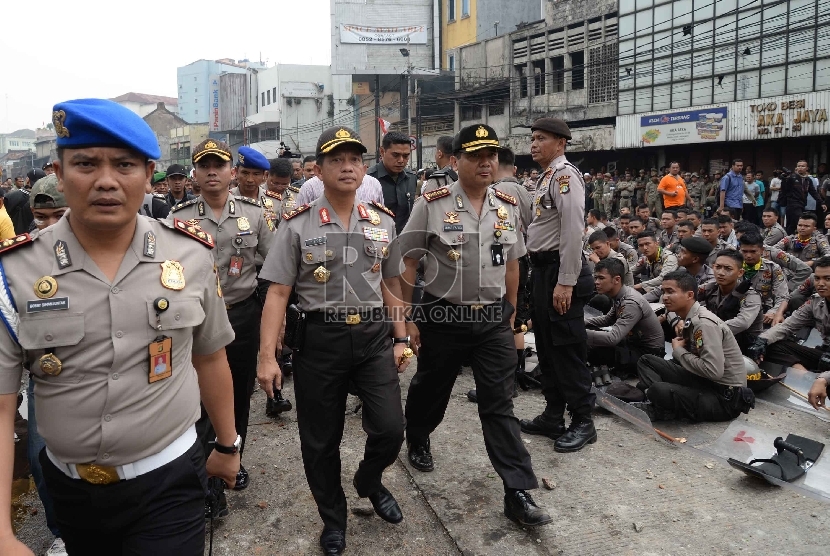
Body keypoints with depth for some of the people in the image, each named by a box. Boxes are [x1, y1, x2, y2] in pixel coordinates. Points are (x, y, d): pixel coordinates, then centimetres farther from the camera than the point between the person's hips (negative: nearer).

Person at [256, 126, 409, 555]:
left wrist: (401, 339, 11)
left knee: (390, 428, -1)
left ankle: (369, 482, 34)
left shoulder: (383, 222, 6)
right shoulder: (296, 225, -4)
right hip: (319, 339, -2)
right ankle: (333, 518, 34)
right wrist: (267, 356, -12)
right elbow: (278, 293, -6)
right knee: (320, 440, 9)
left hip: (374, 336, 2)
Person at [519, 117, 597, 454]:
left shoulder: (565, 174, -14)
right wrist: (543, 277, 17)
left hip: (560, 270, -10)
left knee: (567, 348, -2)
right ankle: (553, 417, 26)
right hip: (543, 270, 10)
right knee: (546, 346, 15)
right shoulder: (547, 177, 16)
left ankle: (583, 422, 12)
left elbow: (573, 231, -21)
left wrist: (566, 283, -24)